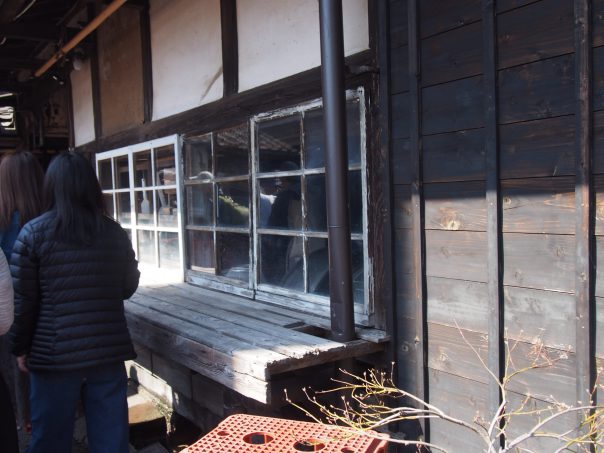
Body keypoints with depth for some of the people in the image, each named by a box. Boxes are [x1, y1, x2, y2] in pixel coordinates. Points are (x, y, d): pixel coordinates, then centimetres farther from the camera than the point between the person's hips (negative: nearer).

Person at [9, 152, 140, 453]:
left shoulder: (33, 232, -6)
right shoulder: (115, 232, 2)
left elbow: (22, 299, -5)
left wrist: (21, 347, 7)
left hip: (54, 353, -2)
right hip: (108, 349, 2)